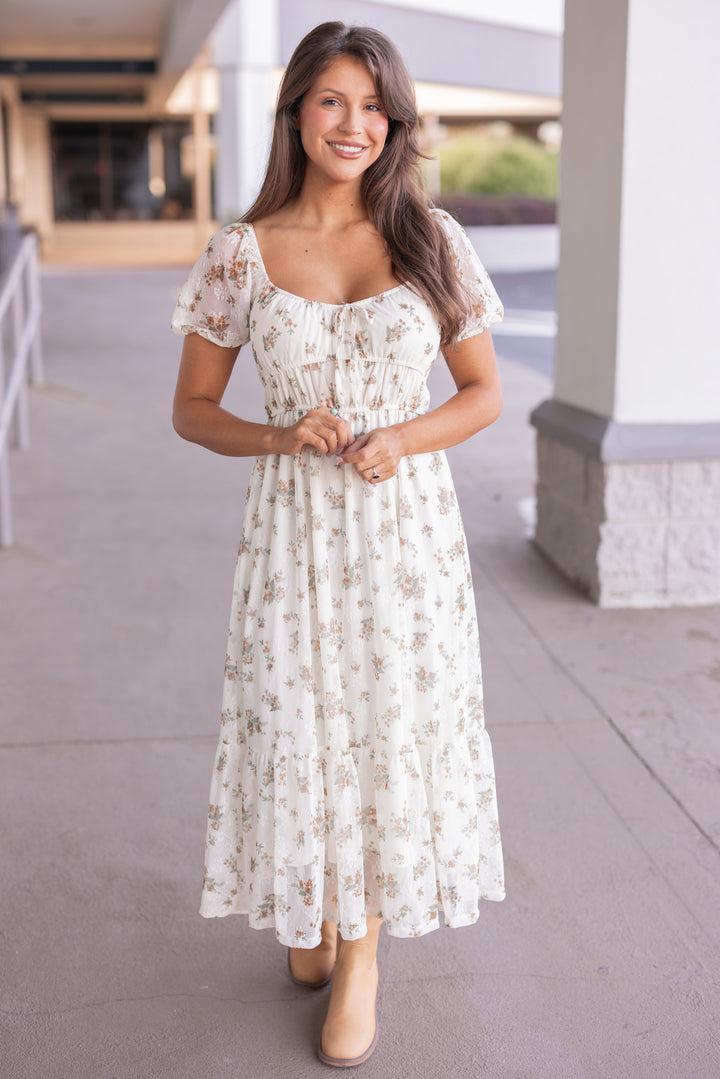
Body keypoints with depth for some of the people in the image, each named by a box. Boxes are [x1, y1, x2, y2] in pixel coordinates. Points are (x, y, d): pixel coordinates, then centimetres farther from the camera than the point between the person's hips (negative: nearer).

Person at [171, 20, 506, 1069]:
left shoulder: (432, 240, -1)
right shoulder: (242, 253, -2)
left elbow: (483, 391, 6)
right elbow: (192, 409, 4)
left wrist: (404, 439, -13)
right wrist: (280, 437, -14)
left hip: (407, 522, 0)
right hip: (293, 527, 0)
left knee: (392, 728, 7)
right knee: (298, 728, 8)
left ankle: (361, 952, 28)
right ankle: (309, 905, 40)